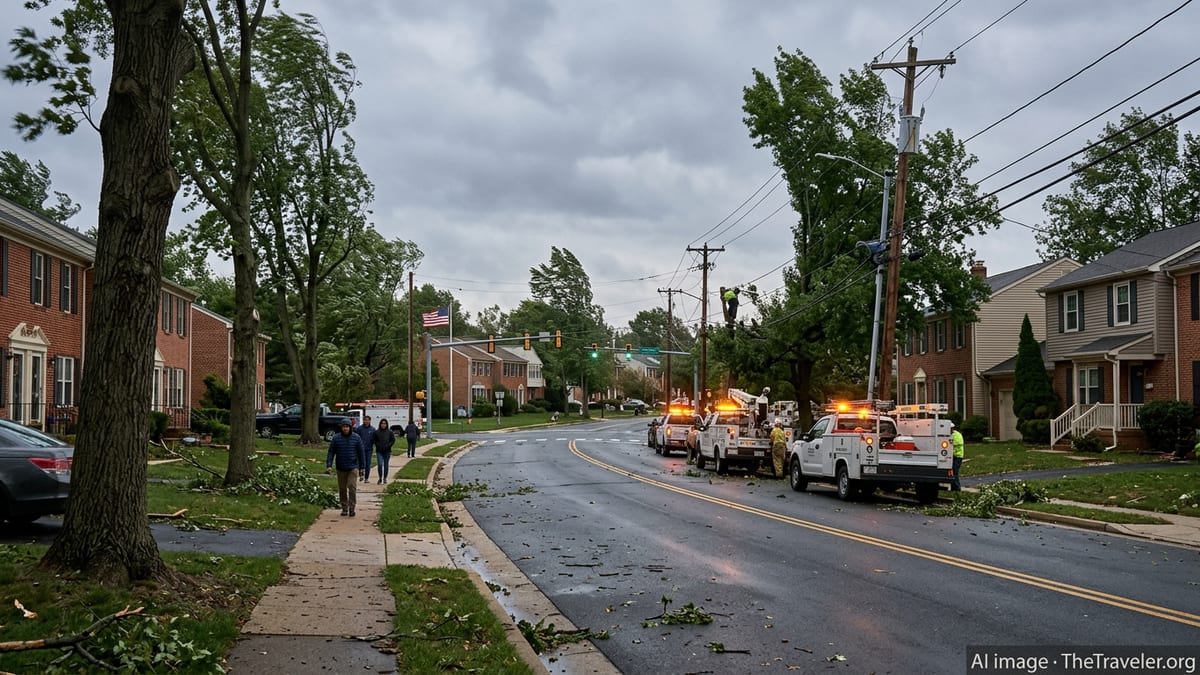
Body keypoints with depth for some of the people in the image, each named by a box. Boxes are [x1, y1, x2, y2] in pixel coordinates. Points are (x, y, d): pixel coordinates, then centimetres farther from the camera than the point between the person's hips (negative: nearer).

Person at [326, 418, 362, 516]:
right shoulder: (336, 438, -1)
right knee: (342, 489, 8)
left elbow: (361, 453, 4)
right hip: (341, 468, 2)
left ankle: (352, 508, -7)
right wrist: (329, 465, -11)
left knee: (352, 487, -12)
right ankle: (344, 508, 19)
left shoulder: (356, 438, -1)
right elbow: (331, 452, 0)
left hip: (353, 467, -1)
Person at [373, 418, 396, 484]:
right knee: (380, 464, -12)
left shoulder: (390, 432, 0)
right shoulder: (377, 432, 1)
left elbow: (393, 441, 3)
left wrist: (387, 446, -10)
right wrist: (379, 446, -8)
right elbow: (375, 441, 7)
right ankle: (380, 478, 1)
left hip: (387, 451, 1)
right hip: (379, 451, -1)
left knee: (386, 465, 6)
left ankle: (385, 478, 20)